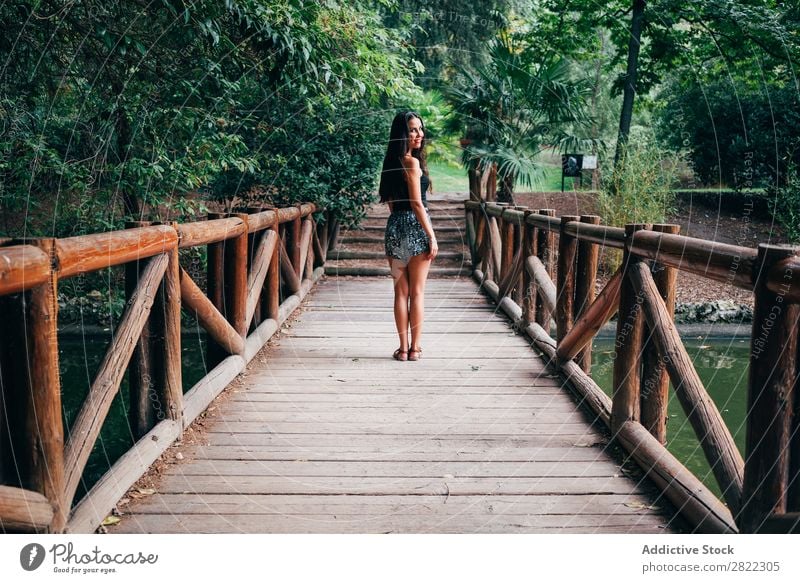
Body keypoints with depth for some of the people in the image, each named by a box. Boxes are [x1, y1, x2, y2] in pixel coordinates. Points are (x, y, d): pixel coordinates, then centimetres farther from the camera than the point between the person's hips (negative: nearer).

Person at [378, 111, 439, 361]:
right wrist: (432, 236, -13)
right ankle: (415, 348, 7)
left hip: (395, 226, 7)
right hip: (416, 227, -6)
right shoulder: (412, 162, -12)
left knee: (400, 292, 8)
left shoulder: (392, 162, 12)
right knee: (417, 292, 2)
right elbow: (417, 203, -16)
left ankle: (403, 348, 11)